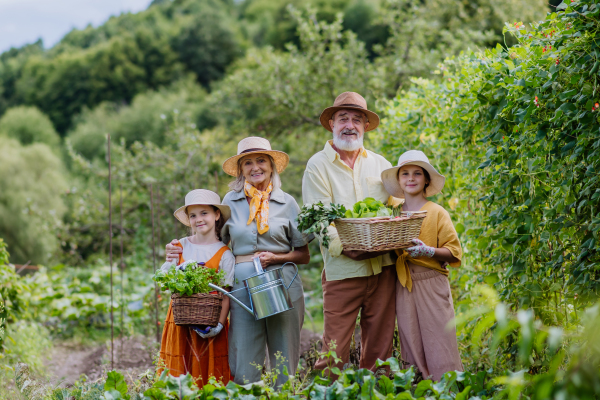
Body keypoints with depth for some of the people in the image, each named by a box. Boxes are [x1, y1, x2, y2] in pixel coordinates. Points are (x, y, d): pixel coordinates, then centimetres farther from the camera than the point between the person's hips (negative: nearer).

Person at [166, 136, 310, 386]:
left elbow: (304, 255, 9)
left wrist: (275, 257, -9)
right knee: (244, 371, -2)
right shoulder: (231, 201, 9)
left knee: (284, 365, 4)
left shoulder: (286, 203, 7)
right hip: (243, 288, 0)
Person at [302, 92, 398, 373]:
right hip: (342, 270, -4)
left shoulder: (379, 164, 16)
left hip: (382, 267, 4)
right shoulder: (317, 166, 2)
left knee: (379, 346, 6)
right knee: (335, 351, -6)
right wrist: (345, 247, -22)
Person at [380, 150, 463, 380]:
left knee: (438, 347, -6)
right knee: (412, 350, 4)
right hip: (404, 286, 4)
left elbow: (453, 252, -4)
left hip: (432, 283, -4)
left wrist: (427, 251, -19)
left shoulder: (437, 213, 0)